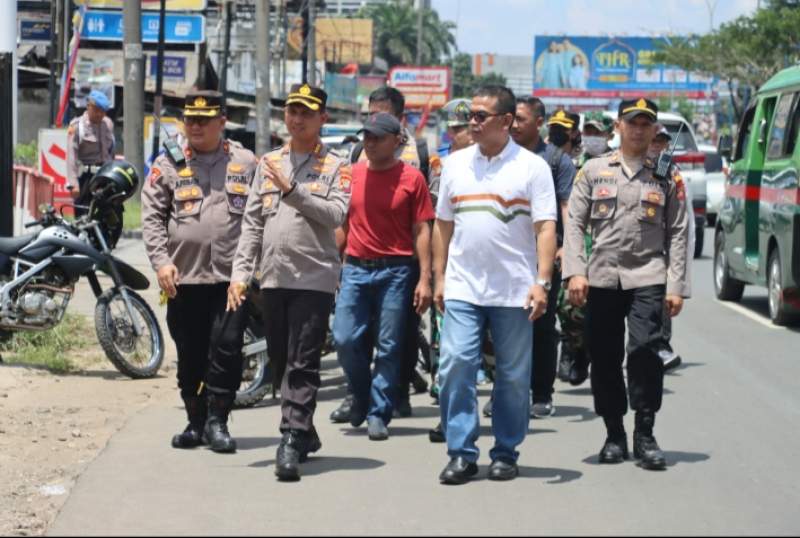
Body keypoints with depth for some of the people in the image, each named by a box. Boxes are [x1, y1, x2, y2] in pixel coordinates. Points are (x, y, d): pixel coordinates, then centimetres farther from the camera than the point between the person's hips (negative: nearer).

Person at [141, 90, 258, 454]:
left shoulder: (245, 163, 8)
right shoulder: (168, 165, 7)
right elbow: (152, 217, 4)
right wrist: (161, 261, -8)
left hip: (232, 277, -1)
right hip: (183, 277, 1)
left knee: (227, 348, -8)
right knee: (190, 356, 7)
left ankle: (216, 421, 0)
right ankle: (196, 421, 18)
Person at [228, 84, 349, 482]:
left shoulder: (335, 167, 2)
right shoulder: (269, 163, 15)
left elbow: (336, 215, -14)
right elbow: (252, 223, 12)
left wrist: (292, 189, -17)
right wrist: (240, 271, 4)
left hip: (314, 279, -5)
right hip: (272, 279, 5)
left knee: (302, 366, -10)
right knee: (280, 363, 10)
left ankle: (292, 443, -14)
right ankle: (305, 433, 24)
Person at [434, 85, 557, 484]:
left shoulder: (532, 167, 0)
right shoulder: (456, 164, 10)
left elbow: (546, 228, -5)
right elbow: (443, 224, 15)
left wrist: (542, 282, -14)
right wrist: (439, 278, 10)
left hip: (514, 292, -2)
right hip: (462, 289, 2)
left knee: (513, 376, 5)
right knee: (455, 365, -8)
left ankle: (505, 454, 16)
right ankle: (461, 453, -2)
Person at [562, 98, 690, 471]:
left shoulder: (668, 177, 9)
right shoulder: (594, 171, 10)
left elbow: (677, 234, 6)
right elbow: (575, 223, 6)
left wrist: (676, 286, -2)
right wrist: (575, 272, -5)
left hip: (647, 277, -1)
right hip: (602, 277, 1)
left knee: (645, 349, -16)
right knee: (605, 358, 3)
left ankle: (644, 435, -7)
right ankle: (614, 434, 17)